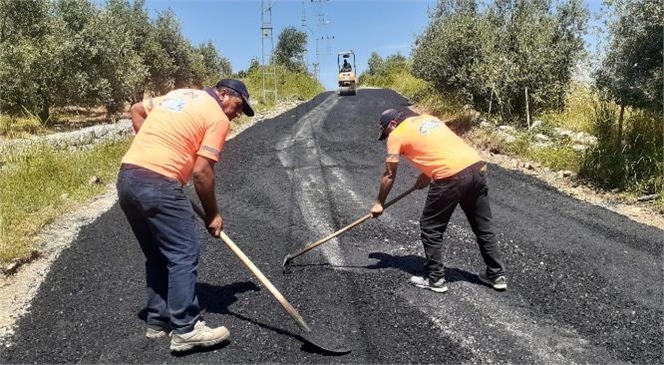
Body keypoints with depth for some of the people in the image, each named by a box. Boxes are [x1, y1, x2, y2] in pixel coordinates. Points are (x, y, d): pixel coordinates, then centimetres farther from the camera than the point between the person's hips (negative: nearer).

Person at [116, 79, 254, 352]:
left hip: (126, 178, 9)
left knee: (158, 256, 17)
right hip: (158, 184, -9)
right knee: (184, 254, -1)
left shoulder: (181, 94, 21)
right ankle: (185, 330, 2)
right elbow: (201, 172, -9)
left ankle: (158, 322, 24)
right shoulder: (218, 118, -3)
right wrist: (212, 214, 2)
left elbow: (137, 110, 27)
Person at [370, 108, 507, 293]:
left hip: (452, 177, -8)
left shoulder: (396, 135, 5)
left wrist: (379, 203, 18)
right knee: (483, 226, 18)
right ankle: (497, 275, 29)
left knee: (430, 229, 10)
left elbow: (389, 175, 8)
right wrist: (429, 174, 25)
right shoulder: (427, 118, 25)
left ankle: (435, 279, 17)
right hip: (477, 166, 8)